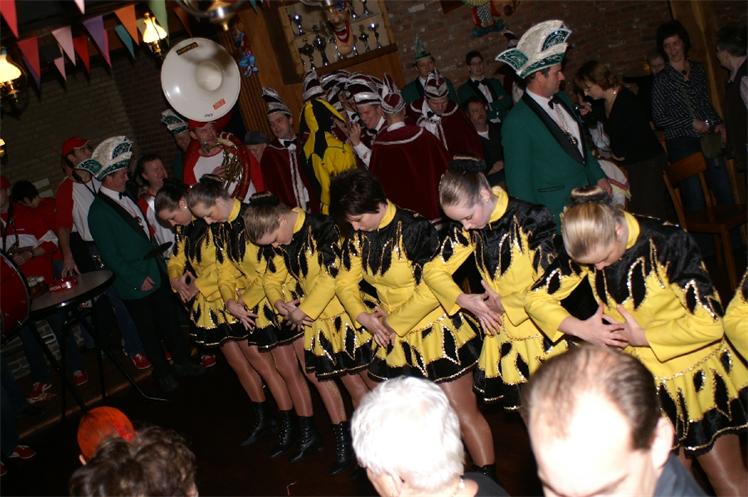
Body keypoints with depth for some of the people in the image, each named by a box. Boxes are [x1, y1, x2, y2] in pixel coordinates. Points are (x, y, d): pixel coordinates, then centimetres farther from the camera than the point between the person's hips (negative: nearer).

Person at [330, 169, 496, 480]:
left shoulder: (414, 230, -22)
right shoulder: (357, 236, -2)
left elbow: (429, 293, -24)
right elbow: (345, 283, 6)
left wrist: (392, 322, -14)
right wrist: (364, 317, -11)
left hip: (435, 332, -6)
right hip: (394, 337, 7)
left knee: (463, 413, 0)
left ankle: (488, 480, 13)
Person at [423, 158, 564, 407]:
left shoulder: (530, 219, -18)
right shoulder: (467, 227, -3)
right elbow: (434, 269, 0)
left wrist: (505, 305, -13)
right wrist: (464, 300, -14)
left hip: (540, 329, -4)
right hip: (501, 335, 5)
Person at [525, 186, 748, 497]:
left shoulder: (668, 243, -25)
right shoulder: (588, 247, -13)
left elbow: (708, 324, -25)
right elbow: (536, 297, -5)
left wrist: (643, 337, -18)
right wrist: (581, 329, -18)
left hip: (697, 375, -3)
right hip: (642, 378, 4)